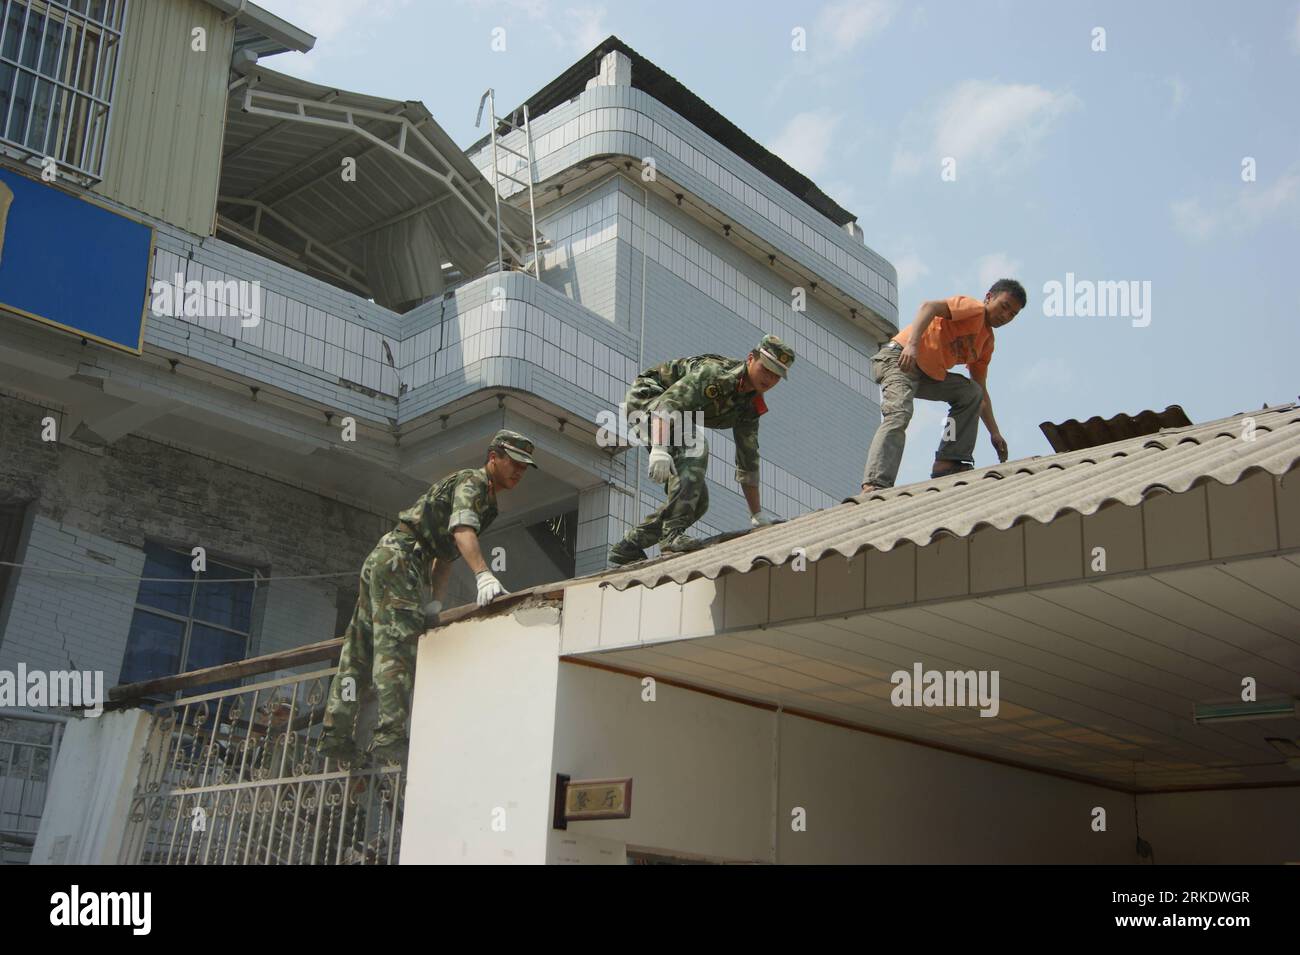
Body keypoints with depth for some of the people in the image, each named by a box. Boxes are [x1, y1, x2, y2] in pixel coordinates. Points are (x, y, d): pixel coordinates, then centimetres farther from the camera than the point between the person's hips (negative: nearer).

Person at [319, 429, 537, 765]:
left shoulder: (487, 500, 26)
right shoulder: (473, 482, -5)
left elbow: (445, 552, 27)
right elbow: (462, 529, -25)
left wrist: (436, 603, 18)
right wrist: (483, 575, -39)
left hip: (382, 559, 11)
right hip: (399, 556, -11)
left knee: (359, 651, 8)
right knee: (398, 647, -18)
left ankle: (335, 734, 9)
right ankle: (390, 737, -24)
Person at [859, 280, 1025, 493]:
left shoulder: (987, 342, 21)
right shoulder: (973, 308, -3)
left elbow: (981, 392, 25)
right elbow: (929, 307, -22)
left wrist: (994, 433, 18)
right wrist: (912, 344, -37)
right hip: (900, 359, -9)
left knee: (972, 393, 6)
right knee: (898, 415, -28)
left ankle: (948, 463, -3)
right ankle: (874, 486, -41)